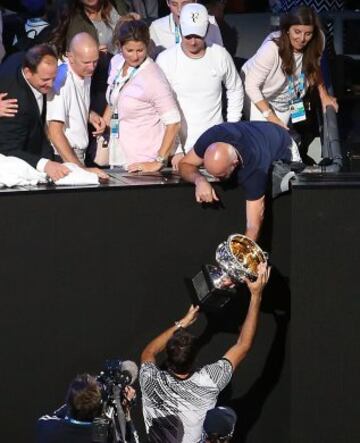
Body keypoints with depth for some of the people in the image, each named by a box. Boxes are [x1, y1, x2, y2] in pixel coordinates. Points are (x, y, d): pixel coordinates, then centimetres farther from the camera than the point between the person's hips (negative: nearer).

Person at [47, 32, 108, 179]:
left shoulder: (85, 74, 5)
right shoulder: (62, 80, -18)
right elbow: (55, 132, -22)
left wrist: (89, 115, 2)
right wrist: (80, 168, -29)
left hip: (79, 156, 7)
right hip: (63, 159, -7)